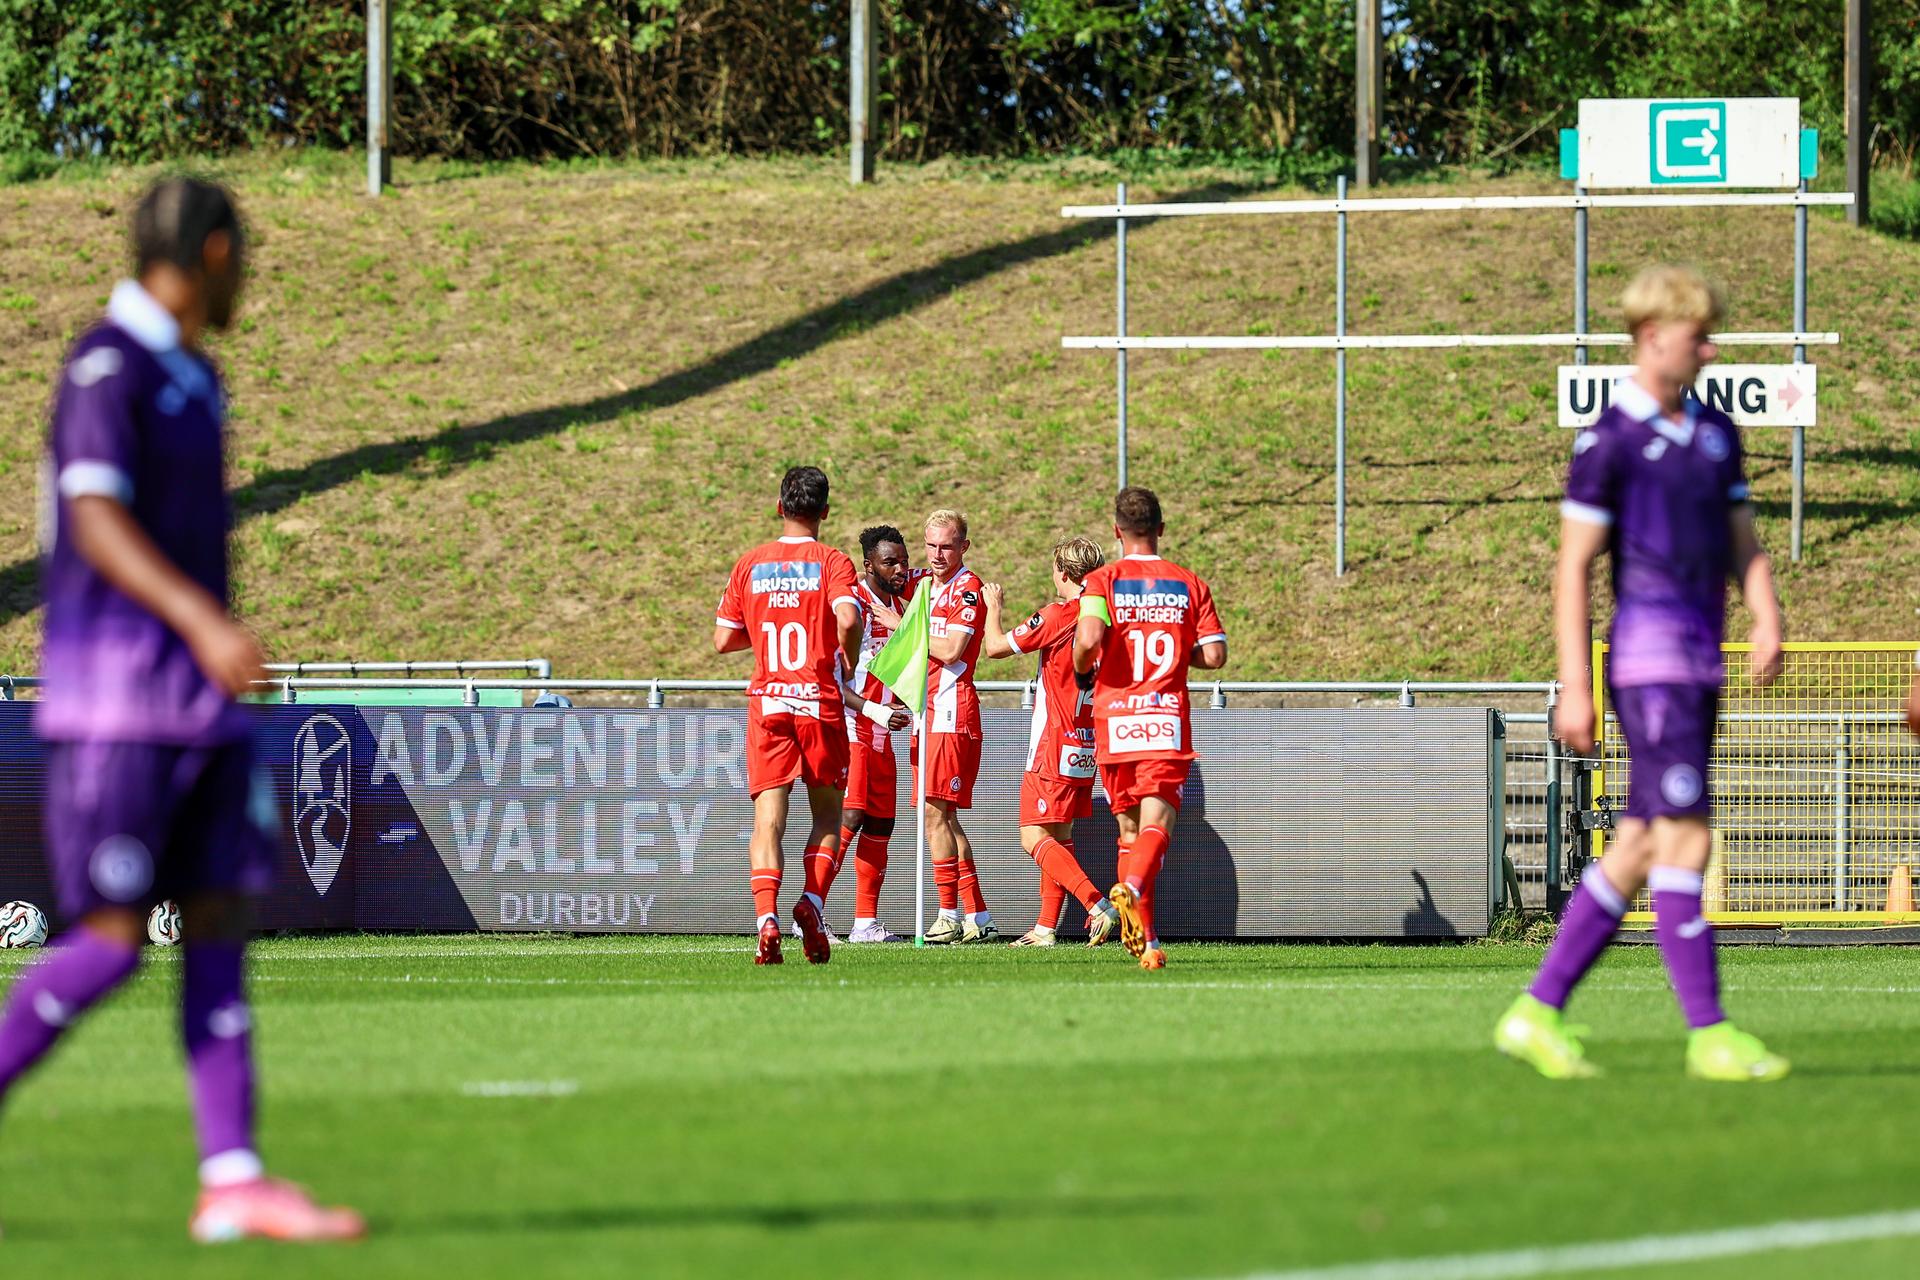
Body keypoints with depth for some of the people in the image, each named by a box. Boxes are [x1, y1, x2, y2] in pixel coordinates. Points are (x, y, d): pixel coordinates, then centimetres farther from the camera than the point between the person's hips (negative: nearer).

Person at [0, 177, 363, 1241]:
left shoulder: (194, 379, 17)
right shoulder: (107, 366, -11)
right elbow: (96, 523, -22)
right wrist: (204, 623, -33)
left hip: (196, 703, 9)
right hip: (117, 697, -9)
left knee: (219, 922, 0)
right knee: (113, 936, -10)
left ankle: (232, 1181, -4)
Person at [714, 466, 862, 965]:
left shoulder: (748, 565, 7)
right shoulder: (832, 562, -2)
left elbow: (723, 640, 8)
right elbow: (847, 617, -19)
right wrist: (849, 661, 0)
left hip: (767, 703, 2)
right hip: (820, 701, -1)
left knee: (768, 820, -4)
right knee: (827, 815, 14)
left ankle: (766, 915, -24)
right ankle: (813, 903, -7)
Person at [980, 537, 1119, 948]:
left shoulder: (1056, 617, -15)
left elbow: (995, 647, -9)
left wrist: (993, 606, 9)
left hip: (1055, 745, -8)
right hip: (1087, 744, 8)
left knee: (1035, 837, -9)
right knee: (1060, 835, 15)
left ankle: (1098, 905, -24)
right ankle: (1046, 927, 16)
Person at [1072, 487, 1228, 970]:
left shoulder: (1102, 581, 0)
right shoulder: (1190, 585, 6)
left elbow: (1089, 638, -17)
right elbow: (1214, 655, 1)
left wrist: (1083, 671, 4)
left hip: (1114, 717, 1)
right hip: (1168, 720, -1)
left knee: (1130, 828, 13)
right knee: (1156, 825, -10)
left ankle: (1144, 938, 13)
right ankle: (1132, 888, -41)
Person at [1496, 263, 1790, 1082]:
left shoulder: (1715, 433, 16)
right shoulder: (1609, 440, -6)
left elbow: (1742, 543, 19)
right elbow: (1571, 567, -7)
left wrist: (1767, 618, -1)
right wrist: (1574, 688, -11)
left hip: (1702, 664, 8)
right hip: (1649, 657, -8)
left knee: (1639, 850, 8)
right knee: (1686, 840, -11)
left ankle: (1538, 1014, 14)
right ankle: (1708, 1034, -10)